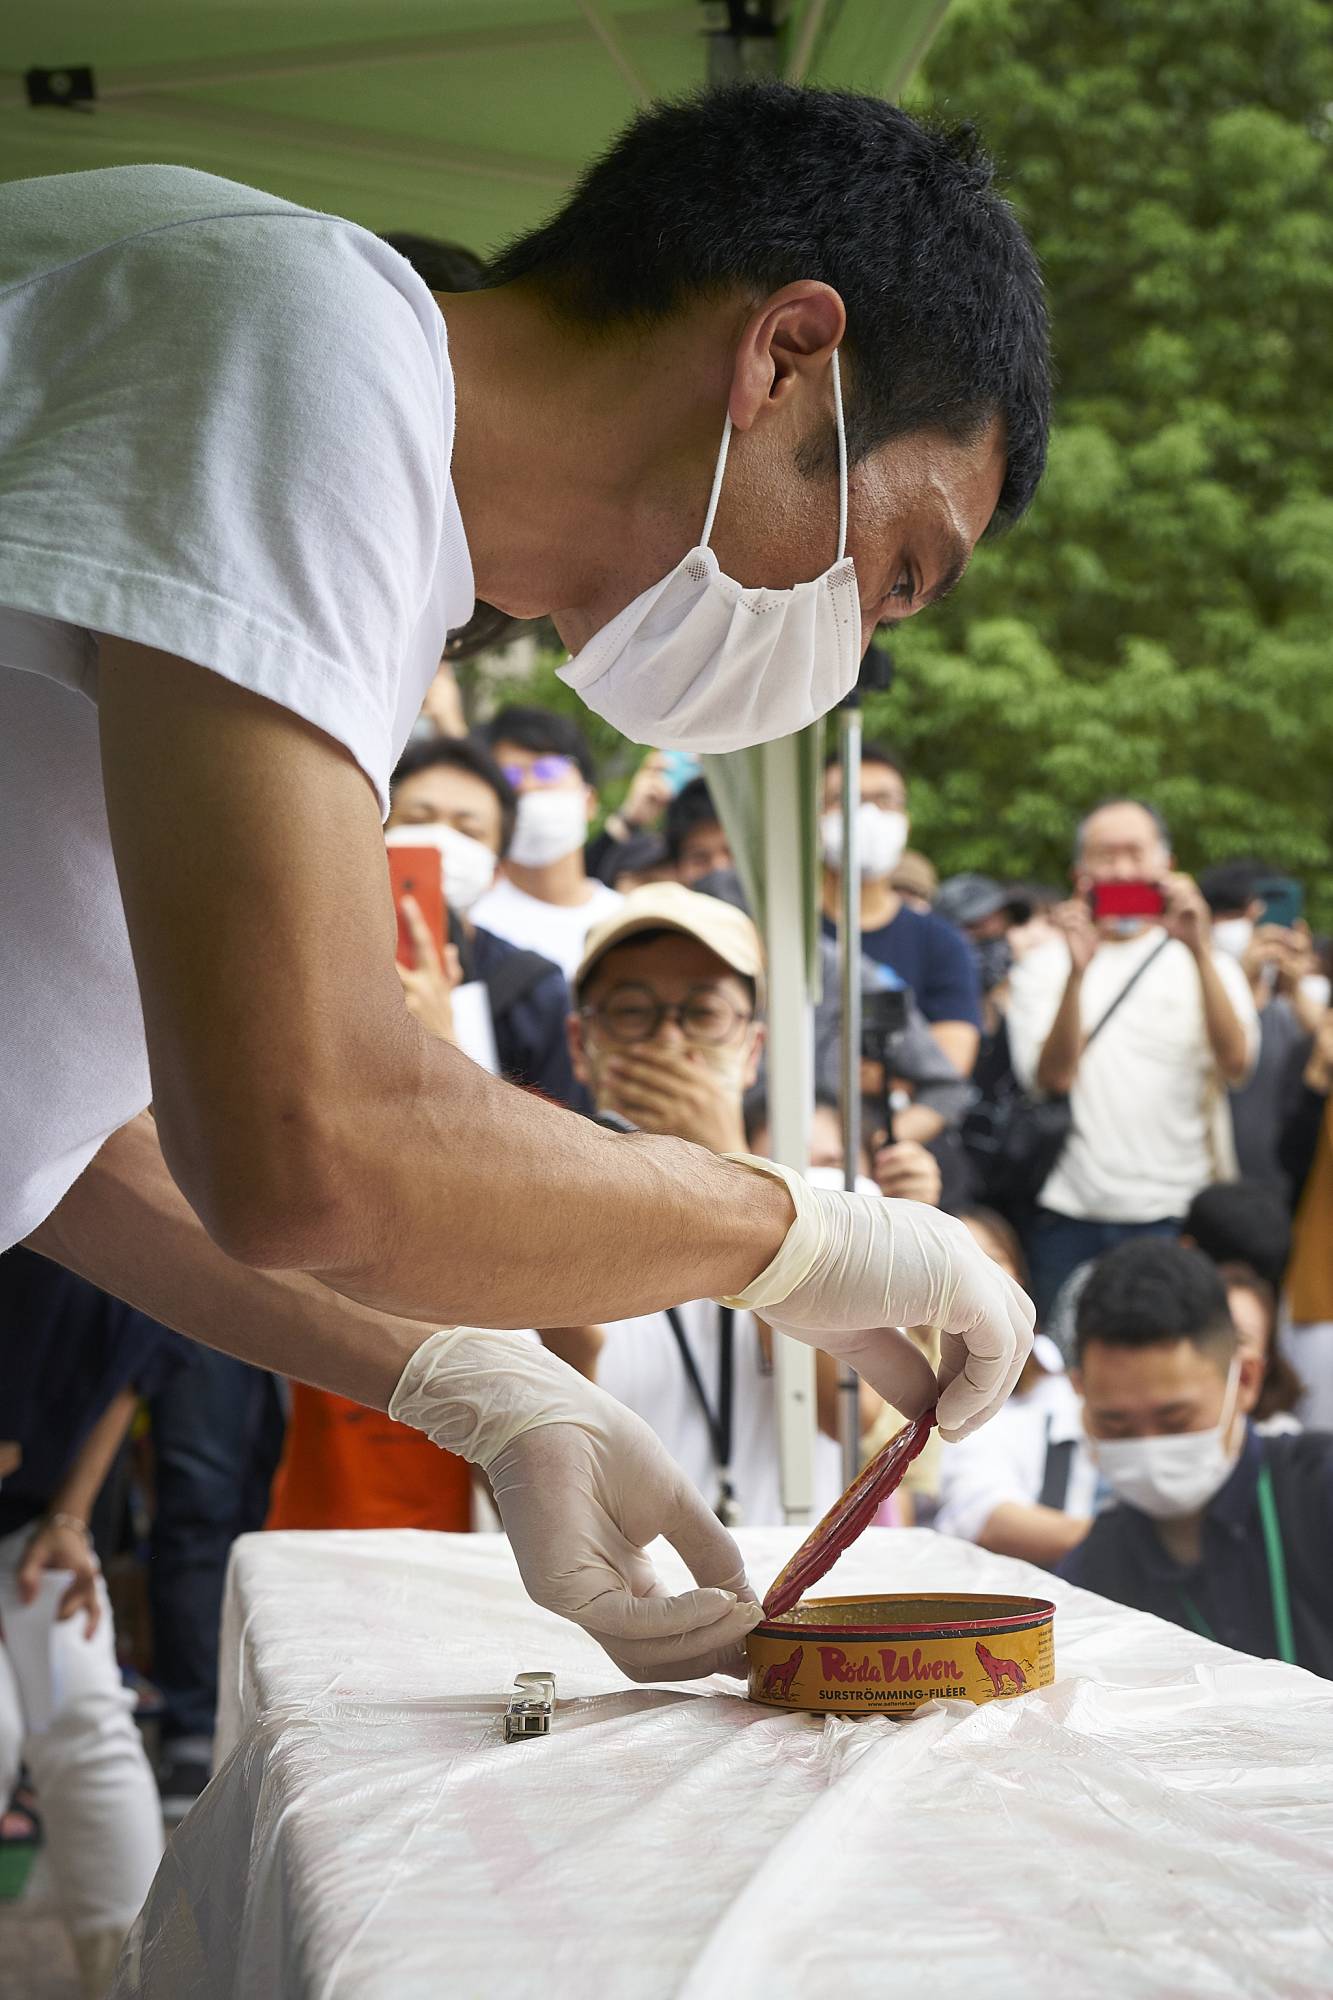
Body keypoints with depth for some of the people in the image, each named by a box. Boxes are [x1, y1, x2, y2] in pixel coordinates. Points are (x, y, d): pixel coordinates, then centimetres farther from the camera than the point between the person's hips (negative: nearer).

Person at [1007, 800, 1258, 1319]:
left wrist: (1200, 951, -20)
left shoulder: (1204, 965, 8)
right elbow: (1052, 1076, -9)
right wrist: (1077, 971, -20)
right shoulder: (1044, 967, 8)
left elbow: (1236, 1063, -11)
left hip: (1178, 1215, 0)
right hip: (1070, 1214, 0)